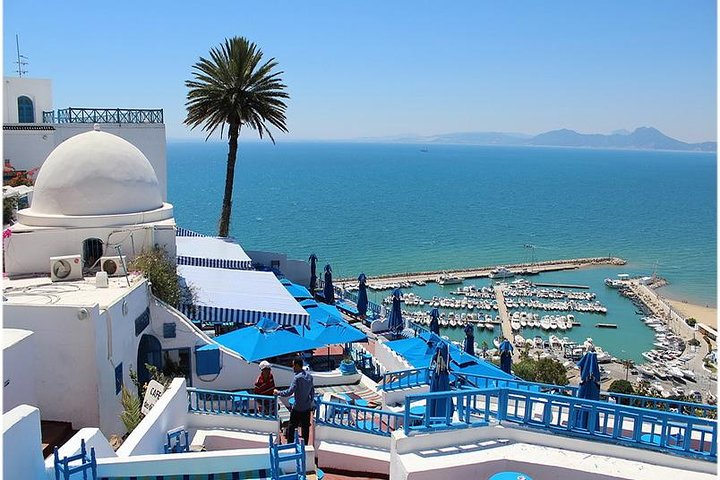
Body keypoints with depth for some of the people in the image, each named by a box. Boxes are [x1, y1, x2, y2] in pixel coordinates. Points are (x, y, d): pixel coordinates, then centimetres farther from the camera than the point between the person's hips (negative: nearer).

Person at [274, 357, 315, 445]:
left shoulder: (297, 377, -20)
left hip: (298, 408, -7)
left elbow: (289, 392, -24)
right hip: (307, 408, 7)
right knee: (305, 427, 13)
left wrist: (278, 392, -11)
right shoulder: (309, 375, 3)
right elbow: (312, 391, 11)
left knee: (291, 427, 7)